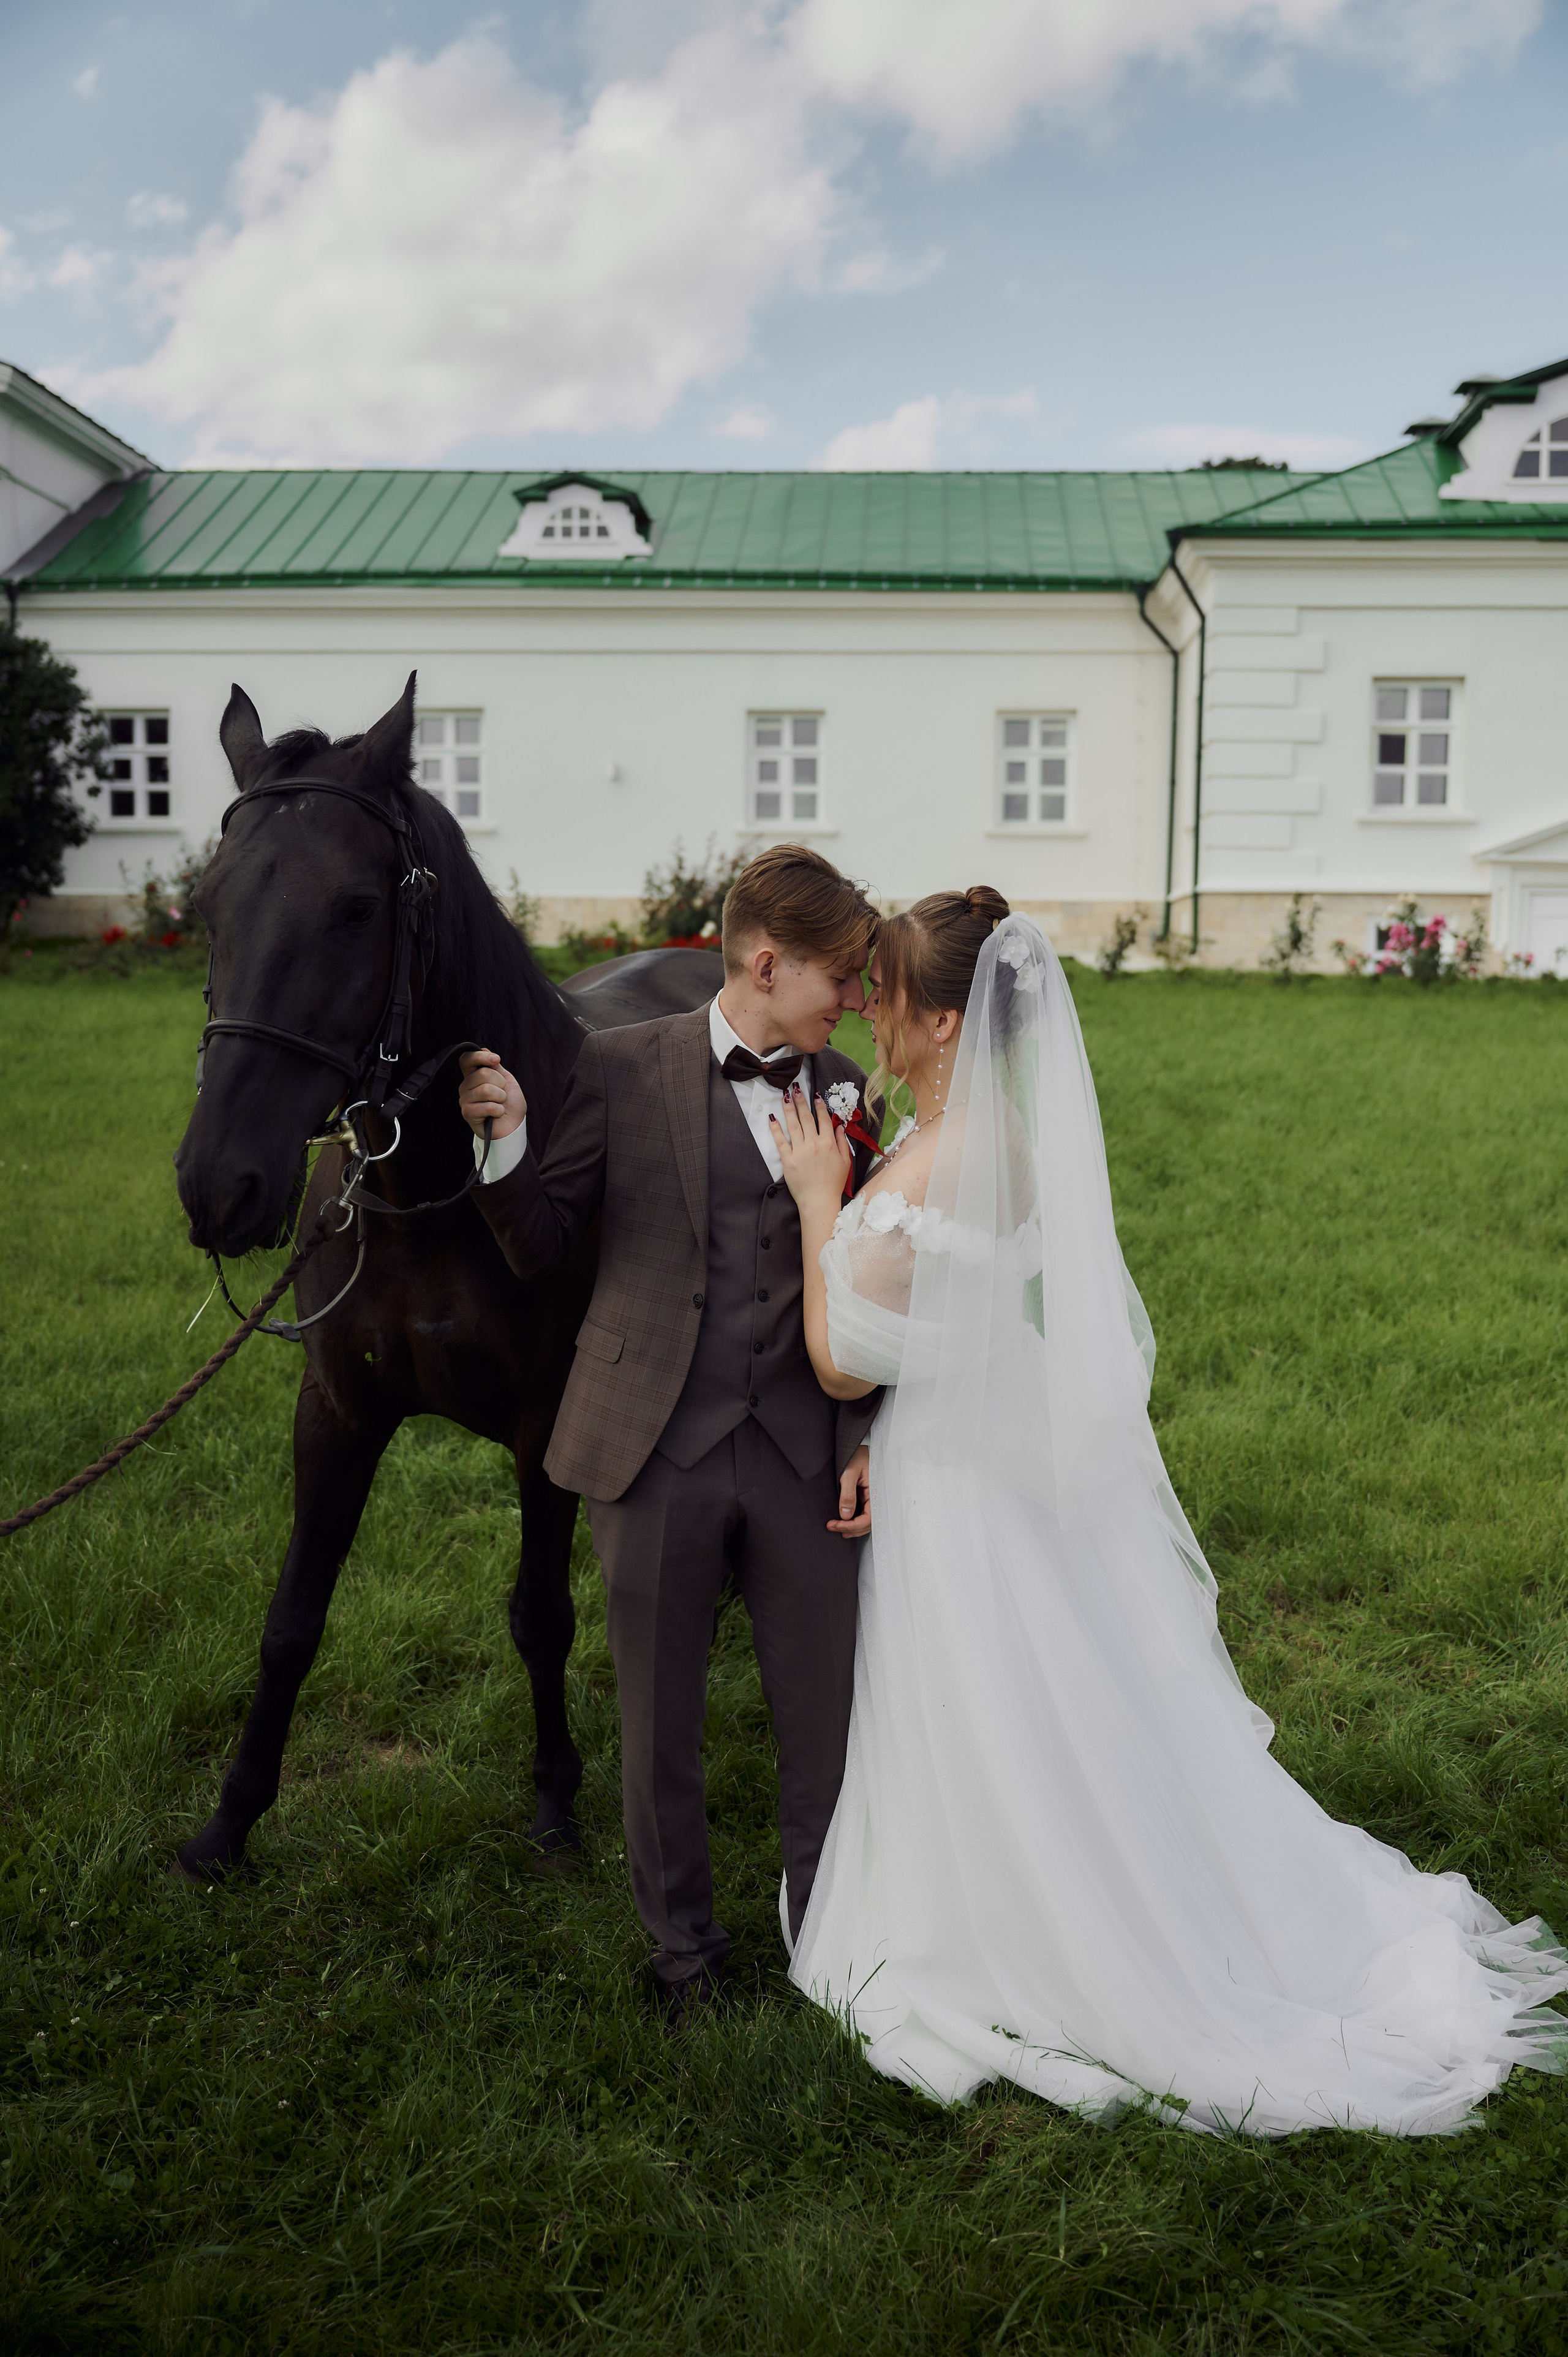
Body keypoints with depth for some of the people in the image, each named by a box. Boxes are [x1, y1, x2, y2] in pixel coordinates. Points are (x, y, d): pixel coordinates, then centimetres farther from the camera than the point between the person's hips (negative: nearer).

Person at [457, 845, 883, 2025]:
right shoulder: (622, 1068, -3)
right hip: (657, 1449, -2)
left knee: (827, 1717, 11)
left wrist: (871, 1439, 3)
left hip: (804, 1454, 2)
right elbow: (539, 1249, 0)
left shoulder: (847, 1092, 6)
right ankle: (686, 1949, 35)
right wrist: (503, 1143, -18)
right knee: (661, 1726, 13)